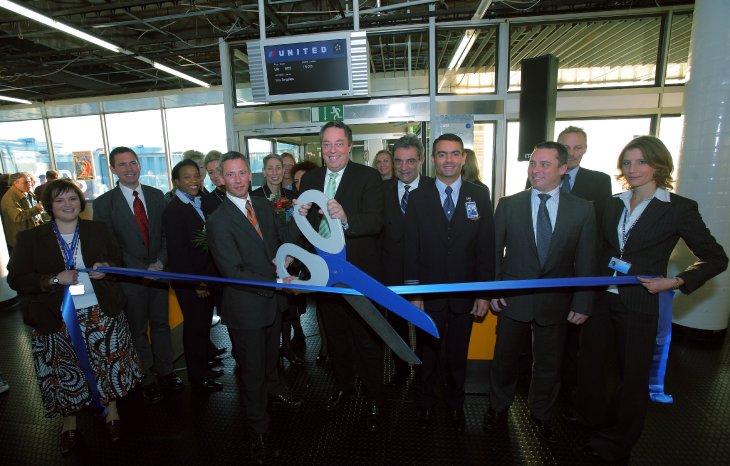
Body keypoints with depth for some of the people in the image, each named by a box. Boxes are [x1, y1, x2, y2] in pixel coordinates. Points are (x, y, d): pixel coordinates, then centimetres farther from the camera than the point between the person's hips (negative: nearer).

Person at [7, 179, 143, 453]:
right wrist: (55, 279, -19)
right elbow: (16, 279, -4)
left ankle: (111, 409, 35)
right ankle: (69, 421, 36)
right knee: (66, 372, 11)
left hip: (102, 314, 1)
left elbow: (120, 262, 9)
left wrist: (106, 268, -13)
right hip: (57, 319, -1)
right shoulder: (30, 238, -2)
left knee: (108, 364, 12)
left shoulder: (98, 230, 2)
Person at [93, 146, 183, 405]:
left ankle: (165, 372, 31)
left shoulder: (156, 195, 3)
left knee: (161, 324, 14)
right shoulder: (104, 203, -7)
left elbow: (166, 233, 5)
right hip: (130, 277, -3)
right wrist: (143, 270, -14)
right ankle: (147, 379, 28)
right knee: (138, 331, 11)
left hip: (159, 271, 3)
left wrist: (160, 262, -10)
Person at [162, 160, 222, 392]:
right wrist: (195, 282, -16)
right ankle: (197, 377, 24)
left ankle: (202, 368, 35)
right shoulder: (173, 210, -14)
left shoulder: (200, 203, 9)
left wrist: (211, 277, 4)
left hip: (207, 278, 7)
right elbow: (177, 252, -17)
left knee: (204, 325, 18)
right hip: (189, 283, -7)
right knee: (195, 327, 6)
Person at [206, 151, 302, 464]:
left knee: (271, 354, 29)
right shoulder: (218, 221, -18)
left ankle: (274, 389, 58)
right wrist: (276, 283, -27)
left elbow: (282, 239, 12)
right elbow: (233, 272, -23)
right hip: (246, 306, -6)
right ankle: (259, 430, 32)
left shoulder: (264, 206, 2)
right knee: (252, 368, 11)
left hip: (273, 298, 6)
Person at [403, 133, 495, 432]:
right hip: (428, 294, 0)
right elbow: (410, 249, -3)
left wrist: (484, 293, -3)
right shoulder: (418, 198, -2)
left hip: (464, 294, 1)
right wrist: (414, 293, -6)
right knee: (426, 355, 15)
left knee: (458, 356, 18)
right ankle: (425, 404, 39)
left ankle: (455, 405, 42)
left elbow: (487, 247, -1)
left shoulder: (479, 195, 0)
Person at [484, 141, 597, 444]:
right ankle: (498, 407, 40)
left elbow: (586, 261, -1)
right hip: (513, 298, 0)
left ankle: (541, 414, 42)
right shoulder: (508, 205, -3)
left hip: (556, 302, 1)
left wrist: (582, 304, -2)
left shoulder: (582, 209, -2)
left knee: (549, 363, 16)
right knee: (505, 358, 15)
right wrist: (493, 290, -4)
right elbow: (494, 251, -1)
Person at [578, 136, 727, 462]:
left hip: (640, 304, -4)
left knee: (633, 376, 10)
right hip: (603, 298, 5)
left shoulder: (679, 208, -7)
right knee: (588, 361, 14)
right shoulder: (614, 204, 6)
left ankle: (617, 442, 33)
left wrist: (675, 282, -13)